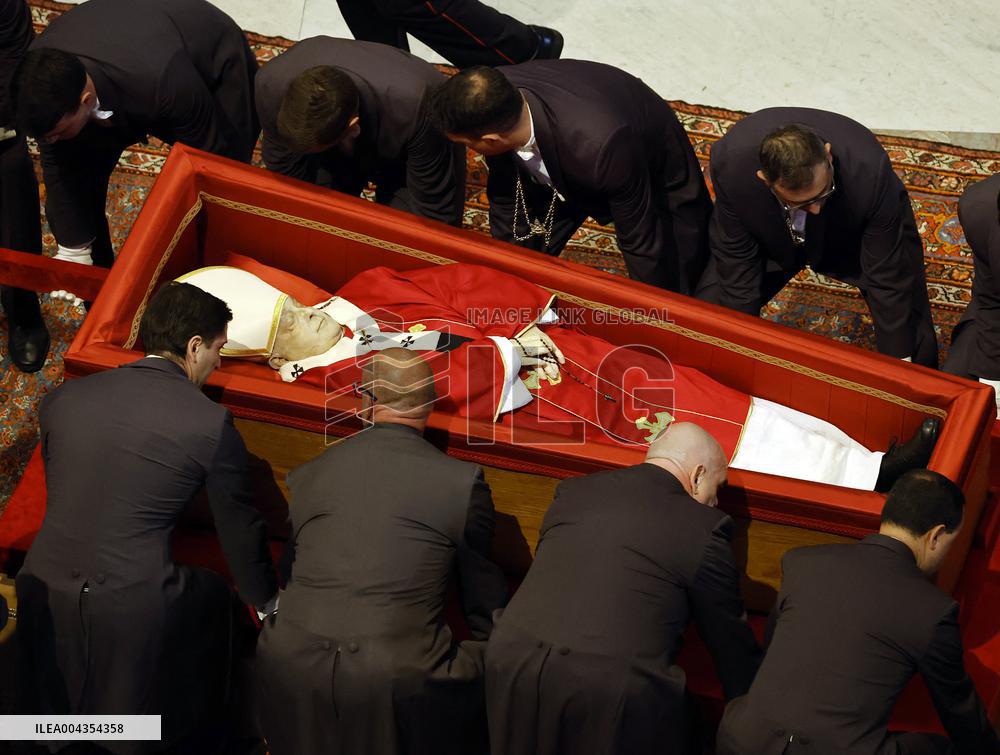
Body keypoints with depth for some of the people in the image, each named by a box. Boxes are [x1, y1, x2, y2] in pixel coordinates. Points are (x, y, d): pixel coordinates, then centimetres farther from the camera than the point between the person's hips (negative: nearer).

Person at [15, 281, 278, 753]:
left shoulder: (62, 398, 6)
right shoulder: (210, 422, -6)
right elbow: (239, 528, 6)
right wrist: (266, 600, 24)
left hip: (43, 594, 4)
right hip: (135, 606, -4)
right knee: (211, 594, 25)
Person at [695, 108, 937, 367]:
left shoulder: (869, 170, -41)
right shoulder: (729, 163, -36)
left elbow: (887, 277, -29)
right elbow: (736, 264, -20)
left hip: (855, 237, -1)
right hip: (771, 238, 1)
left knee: (915, 348, -14)